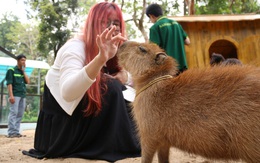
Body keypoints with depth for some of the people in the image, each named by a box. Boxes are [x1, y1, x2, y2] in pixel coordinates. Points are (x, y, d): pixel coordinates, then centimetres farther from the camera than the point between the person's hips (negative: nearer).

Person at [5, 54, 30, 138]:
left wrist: (23, 71, 4)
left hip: (23, 95, 7)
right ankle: (11, 132, -10)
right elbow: (9, 83, -8)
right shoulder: (12, 70, -1)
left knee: (20, 114, 6)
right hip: (15, 95, -7)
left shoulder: (23, 72, 19)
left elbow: (28, 81, 7)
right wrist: (11, 95, -17)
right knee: (13, 113, -10)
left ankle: (16, 131, 10)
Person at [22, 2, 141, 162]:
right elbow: (67, 92, -41)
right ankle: (118, 144, -11)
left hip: (81, 115, 8)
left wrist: (123, 73, -14)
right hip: (61, 124, -8)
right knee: (111, 89, -23)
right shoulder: (76, 47, -24)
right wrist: (100, 59, -55)